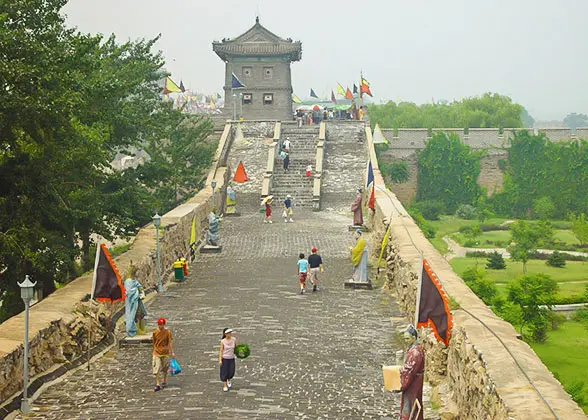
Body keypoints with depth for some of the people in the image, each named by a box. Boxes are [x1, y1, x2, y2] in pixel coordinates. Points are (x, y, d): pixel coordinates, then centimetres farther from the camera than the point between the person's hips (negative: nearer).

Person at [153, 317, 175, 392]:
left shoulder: (168, 332, -7)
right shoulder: (155, 332, -3)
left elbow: (170, 342, -5)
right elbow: (154, 342, 9)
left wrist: (172, 352, -9)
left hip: (165, 353, 0)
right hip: (157, 353, 0)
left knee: (165, 369, 14)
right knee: (157, 369, -9)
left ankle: (164, 381, 34)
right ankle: (157, 385, -9)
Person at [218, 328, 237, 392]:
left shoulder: (234, 339, -5)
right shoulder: (223, 341, -11)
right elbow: (221, 351, -7)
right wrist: (220, 360, -12)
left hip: (232, 358, 2)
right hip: (224, 358, -2)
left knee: (231, 372, 4)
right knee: (224, 372, 2)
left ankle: (229, 379, 38)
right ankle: (225, 386, 16)